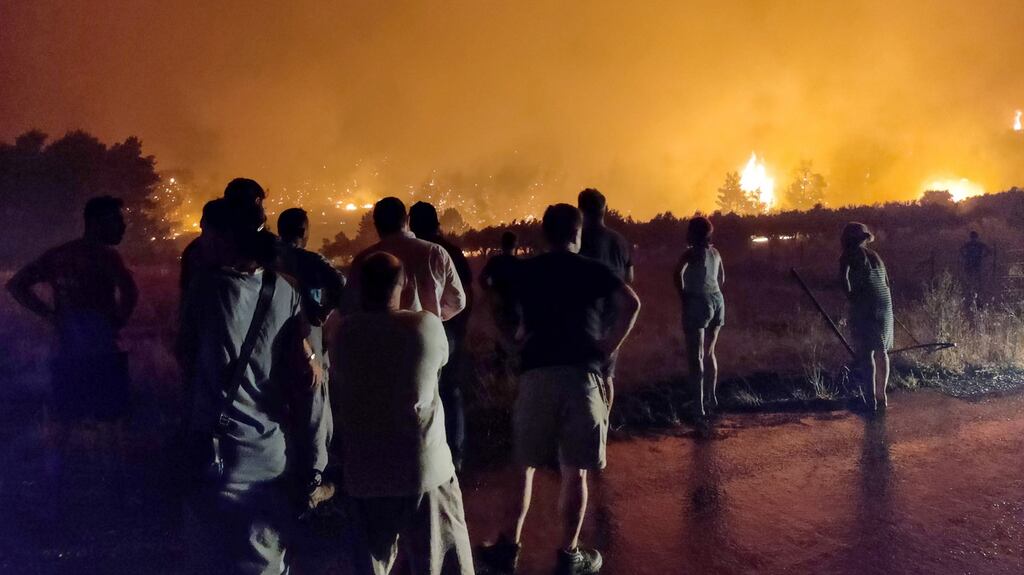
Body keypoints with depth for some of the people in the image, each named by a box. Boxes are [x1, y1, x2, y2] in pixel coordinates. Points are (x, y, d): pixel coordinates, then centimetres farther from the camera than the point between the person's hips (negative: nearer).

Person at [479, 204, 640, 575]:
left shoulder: (525, 271, 14)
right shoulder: (592, 269, 8)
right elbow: (631, 303, -7)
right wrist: (609, 347, 0)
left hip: (536, 373, 2)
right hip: (581, 373, -1)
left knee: (523, 464, 14)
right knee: (576, 471, 7)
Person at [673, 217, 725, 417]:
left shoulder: (692, 253, -9)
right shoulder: (715, 253, 12)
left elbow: (678, 273, -25)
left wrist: (683, 297, -15)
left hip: (698, 303, -7)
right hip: (717, 302, 7)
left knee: (695, 356, -6)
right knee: (709, 353, 20)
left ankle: (699, 404, -10)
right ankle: (712, 396, 30)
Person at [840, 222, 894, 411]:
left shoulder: (849, 255, -1)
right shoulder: (875, 256, 17)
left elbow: (843, 277, -18)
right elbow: (887, 283, 20)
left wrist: (851, 296, -6)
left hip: (863, 305, -6)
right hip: (885, 304, 6)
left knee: (866, 352, -5)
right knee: (881, 351, 13)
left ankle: (871, 397, -8)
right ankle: (882, 396, 17)